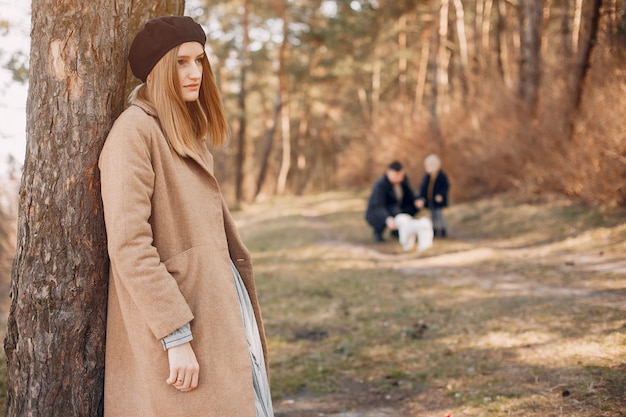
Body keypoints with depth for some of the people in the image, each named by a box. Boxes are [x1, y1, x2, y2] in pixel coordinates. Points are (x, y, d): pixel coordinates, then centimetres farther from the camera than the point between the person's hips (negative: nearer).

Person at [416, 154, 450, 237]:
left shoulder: (442, 176, -8)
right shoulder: (426, 177, 5)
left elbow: (446, 186, -7)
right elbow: (422, 187, 8)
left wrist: (441, 195, -19)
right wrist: (421, 198, 0)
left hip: (438, 200, -5)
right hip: (429, 200, 5)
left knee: (439, 214, -4)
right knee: (433, 215, 12)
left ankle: (442, 230, 4)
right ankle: (434, 230, 20)